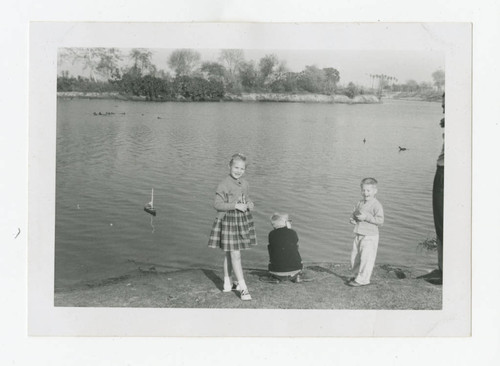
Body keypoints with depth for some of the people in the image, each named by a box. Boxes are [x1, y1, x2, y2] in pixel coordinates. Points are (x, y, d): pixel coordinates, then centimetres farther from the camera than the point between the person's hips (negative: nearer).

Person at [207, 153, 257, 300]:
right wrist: (235, 206, -23)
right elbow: (217, 204, -17)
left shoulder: (244, 184, 6)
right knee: (235, 255, -6)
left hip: (243, 219, 7)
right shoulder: (224, 184, -15)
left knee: (229, 254, 17)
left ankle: (227, 283, 29)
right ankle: (243, 288, -2)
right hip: (228, 220, -7)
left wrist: (250, 205, -3)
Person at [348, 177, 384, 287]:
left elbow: (380, 220, -19)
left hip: (370, 237, -8)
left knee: (366, 258, -6)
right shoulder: (360, 203, 11)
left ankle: (362, 279, 2)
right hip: (358, 235, 8)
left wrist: (366, 217, -24)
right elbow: (354, 213, 23)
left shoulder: (376, 205, -12)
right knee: (354, 257, 13)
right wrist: (352, 219, -1)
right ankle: (357, 275, 28)